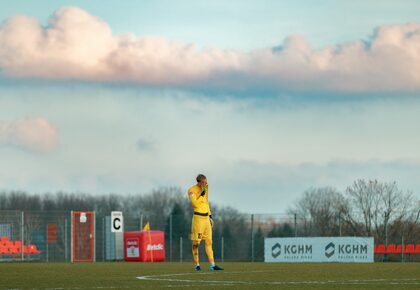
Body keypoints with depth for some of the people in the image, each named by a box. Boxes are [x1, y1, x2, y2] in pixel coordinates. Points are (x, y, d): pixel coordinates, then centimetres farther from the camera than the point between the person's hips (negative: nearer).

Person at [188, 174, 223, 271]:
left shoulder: (205, 189, 14)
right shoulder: (192, 190, -9)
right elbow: (195, 204, -21)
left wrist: (210, 216, 20)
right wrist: (202, 193, -20)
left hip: (206, 218, 7)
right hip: (198, 217, -7)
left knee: (209, 241, 5)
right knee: (196, 242, -3)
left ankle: (212, 265, 4)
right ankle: (197, 264, 4)